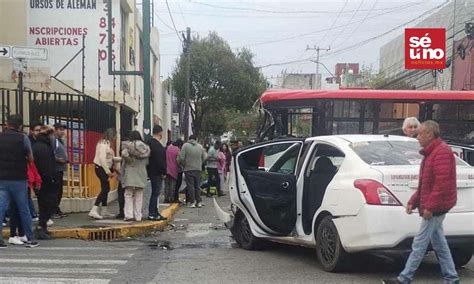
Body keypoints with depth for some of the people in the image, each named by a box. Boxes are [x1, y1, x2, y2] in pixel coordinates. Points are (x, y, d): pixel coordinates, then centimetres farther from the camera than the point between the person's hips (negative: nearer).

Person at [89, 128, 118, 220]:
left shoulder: (107, 143, 13)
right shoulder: (104, 144, -16)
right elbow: (102, 159, -23)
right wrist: (108, 171, -24)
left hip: (105, 168, 10)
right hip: (101, 168, -10)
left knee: (106, 189, 13)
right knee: (105, 189, -14)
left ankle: (104, 211, 19)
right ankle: (94, 210, -17)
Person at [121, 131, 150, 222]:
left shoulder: (128, 145, -6)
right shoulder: (145, 147, 5)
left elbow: (124, 154, -25)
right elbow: (146, 162, 6)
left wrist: (130, 161, -11)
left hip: (130, 174, -3)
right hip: (141, 174, 3)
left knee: (128, 195, 4)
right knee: (139, 196, 9)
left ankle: (129, 214, -4)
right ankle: (138, 216, 8)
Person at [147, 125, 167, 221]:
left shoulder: (151, 143, 15)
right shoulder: (156, 144, -17)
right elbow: (159, 160, -22)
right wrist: (163, 172, -17)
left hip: (153, 172, 10)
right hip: (156, 173, -10)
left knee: (155, 193, 14)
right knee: (155, 193, -6)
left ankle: (155, 213, 20)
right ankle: (152, 214, -4)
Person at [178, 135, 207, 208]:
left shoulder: (185, 145, -7)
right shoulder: (200, 146, 4)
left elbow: (181, 158, -11)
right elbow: (204, 158, 6)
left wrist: (184, 164, 6)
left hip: (188, 169, -3)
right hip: (198, 169, 3)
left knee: (190, 186, 1)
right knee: (197, 186, 12)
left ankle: (192, 202, -1)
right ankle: (199, 202, 12)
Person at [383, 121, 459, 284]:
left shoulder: (442, 152, -14)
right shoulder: (431, 152, 19)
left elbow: (442, 183, -23)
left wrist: (430, 206, -23)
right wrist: (413, 201, 15)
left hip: (435, 207, -10)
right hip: (435, 208, 10)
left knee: (419, 244, -7)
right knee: (439, 244, 13)